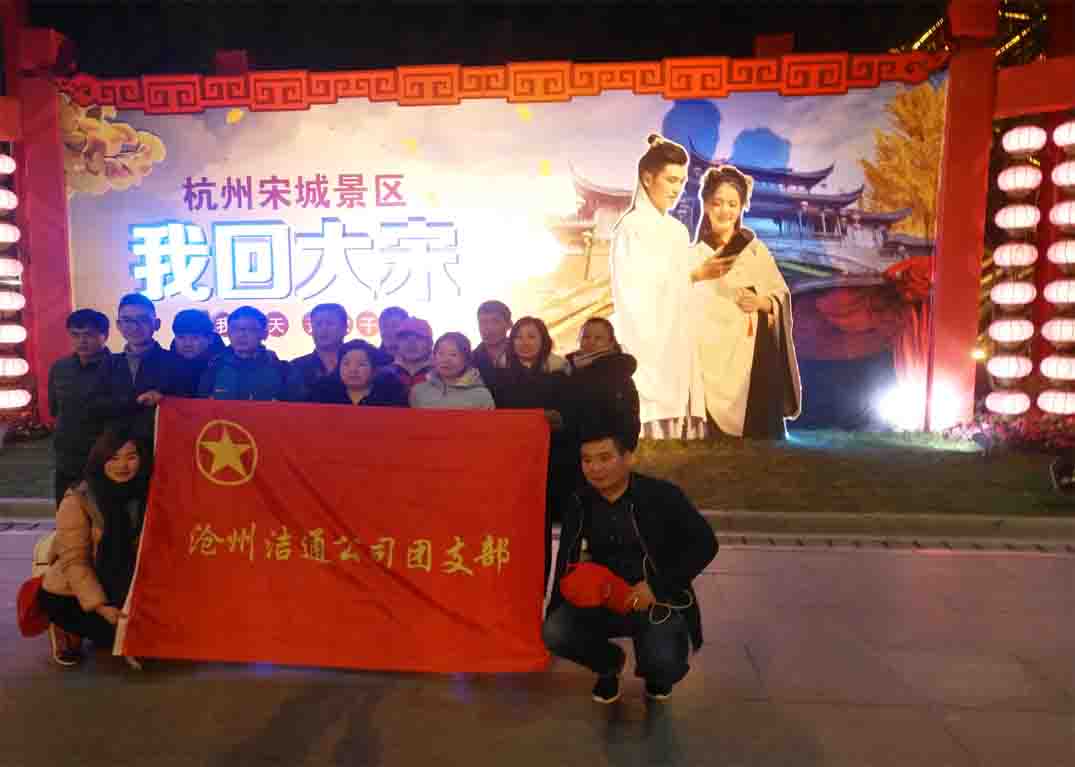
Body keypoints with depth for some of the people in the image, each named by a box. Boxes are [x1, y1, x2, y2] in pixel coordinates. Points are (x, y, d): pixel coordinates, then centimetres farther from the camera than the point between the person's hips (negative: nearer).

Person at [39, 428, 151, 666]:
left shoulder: (148, 495, -5)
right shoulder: (78, 501, -16)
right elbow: (74, 560, -17)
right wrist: (100, 605, -23)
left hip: (128, 591, 4)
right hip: (73, 593, -3)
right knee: (114, 633, -20)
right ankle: (67, 630, 9)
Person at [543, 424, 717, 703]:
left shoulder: (662, 495, -13)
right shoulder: (579, 503, 0)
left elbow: (705, 544, -12)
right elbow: (566, 562, 9)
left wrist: (657, 585, -19)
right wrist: (553, 613, 0)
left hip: (660, 601, -3)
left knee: (662, 664, -30)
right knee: (554, 632, -22)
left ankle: (655, 669, 13)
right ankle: (610, 663, 13)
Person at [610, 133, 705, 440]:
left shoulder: (679, 231, 14)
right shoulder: (630, 228, -7)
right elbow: (630, 302, -11)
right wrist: (646, 361, -14)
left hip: (679, 351, 7)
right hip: (647, 350, -7)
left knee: (680, 427, 5)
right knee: (652, 431, -8)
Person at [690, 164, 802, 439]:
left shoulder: (755, 249, 7)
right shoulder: (693, 253, 5)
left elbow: (783, 298, 8)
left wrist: (762, 302, -11)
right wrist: (697, 276, -18)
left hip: (756, 356, 1)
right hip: (712, 357, -1)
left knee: (760, 430, 0)